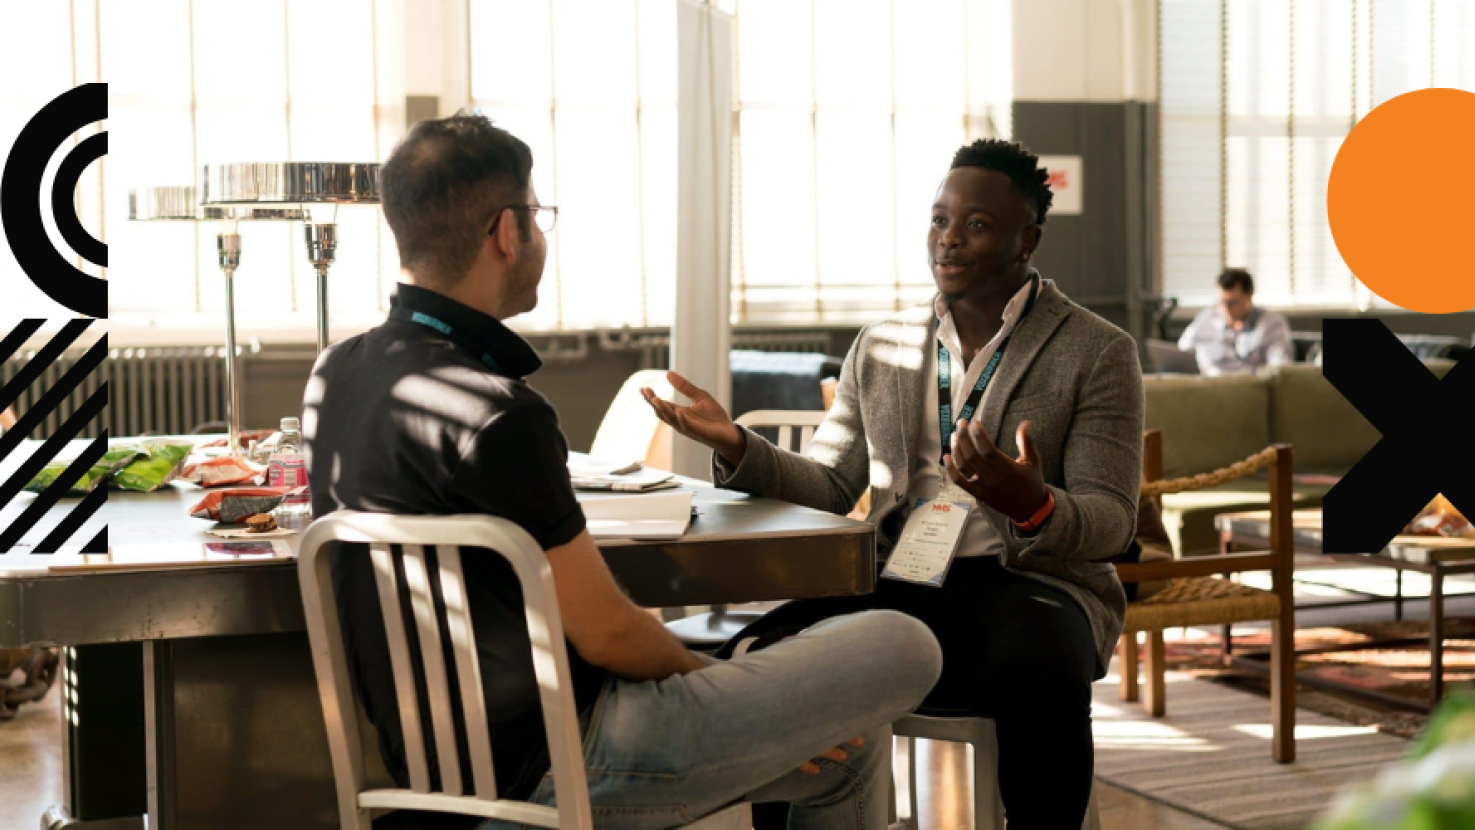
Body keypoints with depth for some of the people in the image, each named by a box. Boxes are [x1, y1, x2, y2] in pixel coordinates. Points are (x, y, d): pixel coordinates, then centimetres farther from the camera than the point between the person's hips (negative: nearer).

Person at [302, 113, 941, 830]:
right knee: (901, 649, -3)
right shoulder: (495, 413, -23)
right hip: (556, 766, -10)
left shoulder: (336, 375, 5)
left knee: (840, 755, 24)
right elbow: (605, 633, -15)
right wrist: (702, 673, 3)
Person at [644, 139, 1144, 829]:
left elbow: (1112, 520, -2)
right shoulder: (880, 349, 17)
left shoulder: (1098, 352, 4)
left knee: (1038, 673, -38)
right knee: (754, 656, -25)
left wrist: (1032, 507, -25)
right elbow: (827, 488, 17)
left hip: (1027, 587, -3)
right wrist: (737, 449, -3)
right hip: (899, 587, 3)